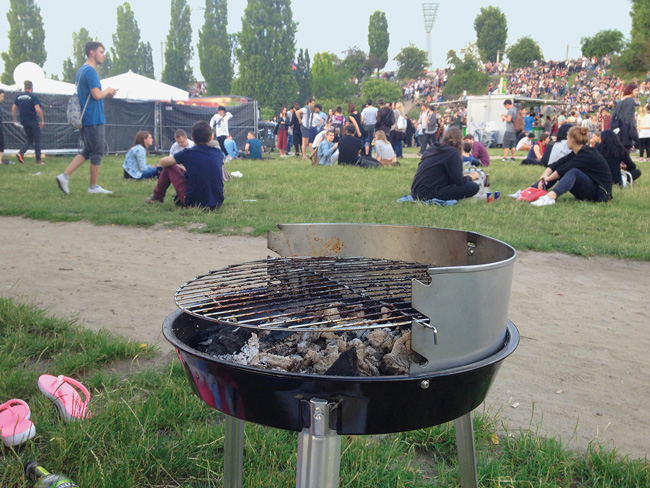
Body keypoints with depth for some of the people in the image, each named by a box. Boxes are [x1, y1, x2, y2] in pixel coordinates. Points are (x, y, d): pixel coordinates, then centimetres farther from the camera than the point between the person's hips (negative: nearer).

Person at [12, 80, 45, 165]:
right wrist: (42, 120, -12)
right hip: (33, 121, -5)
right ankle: (38, 160, 6)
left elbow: (13, 109, 9)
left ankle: (20, 153, -6)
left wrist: (15, 121, 15)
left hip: (24, 122, 5)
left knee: (29, 140, 17)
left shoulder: (19, 96, 8)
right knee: (37, 140, 5)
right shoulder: (33, 97, -10)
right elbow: (38, 110, -21)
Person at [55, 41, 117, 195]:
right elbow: (97, 95, -22)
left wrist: (106, 95, 15)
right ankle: (94, 187, 7)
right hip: (94, 119, -10)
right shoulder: (90, 71, -14)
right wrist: (107, 91, -2)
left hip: (85, 118, 10)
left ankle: (65, 176, 7)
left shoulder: (81, 70, 18)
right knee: (97, 153, -1)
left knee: (87, 151, 15)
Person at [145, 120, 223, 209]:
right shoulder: (218, 153, 3)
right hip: (217, 203, 4)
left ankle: (157, 197, 34)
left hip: (192, 203, -4)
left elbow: (162, 162, 6)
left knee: (169, 167, 13)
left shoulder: (188, 153, -7)